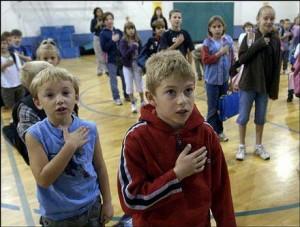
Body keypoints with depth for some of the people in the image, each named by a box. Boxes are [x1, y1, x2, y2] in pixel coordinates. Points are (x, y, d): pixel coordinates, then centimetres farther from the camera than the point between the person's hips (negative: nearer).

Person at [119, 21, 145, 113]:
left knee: (139, 85, 12)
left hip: (137, 65, 2)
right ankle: (133, 104, 19)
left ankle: (142, 101, 30)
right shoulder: (123, 41, -10)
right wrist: (133, 47, -25)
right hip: (127, 66, -2)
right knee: (129, 86, 5)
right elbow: (124, 54, -20)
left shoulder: (138, 40, -2)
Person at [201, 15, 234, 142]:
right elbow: (205, 60, -16)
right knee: (213, 108, 3)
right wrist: (220, 53, -21)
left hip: (224, 78, 4)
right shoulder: (207, 43, -9)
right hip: (212, 80, -4)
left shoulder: (228, 40, 2)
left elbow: (231, 58, 7)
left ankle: (219, 131, 26)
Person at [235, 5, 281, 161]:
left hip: (265, 85, 3)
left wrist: (274, 89, 0)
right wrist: (258, 44, -21)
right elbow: (241, 58, -14)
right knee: (243, 117, 5)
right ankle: (242, 146, 22)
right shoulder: (250, 36, -7)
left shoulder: (276, 40, 0)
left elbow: (276, 67, 1)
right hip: (248, 84, -2)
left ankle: (259, 146, 29)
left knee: (261, 118, 13)